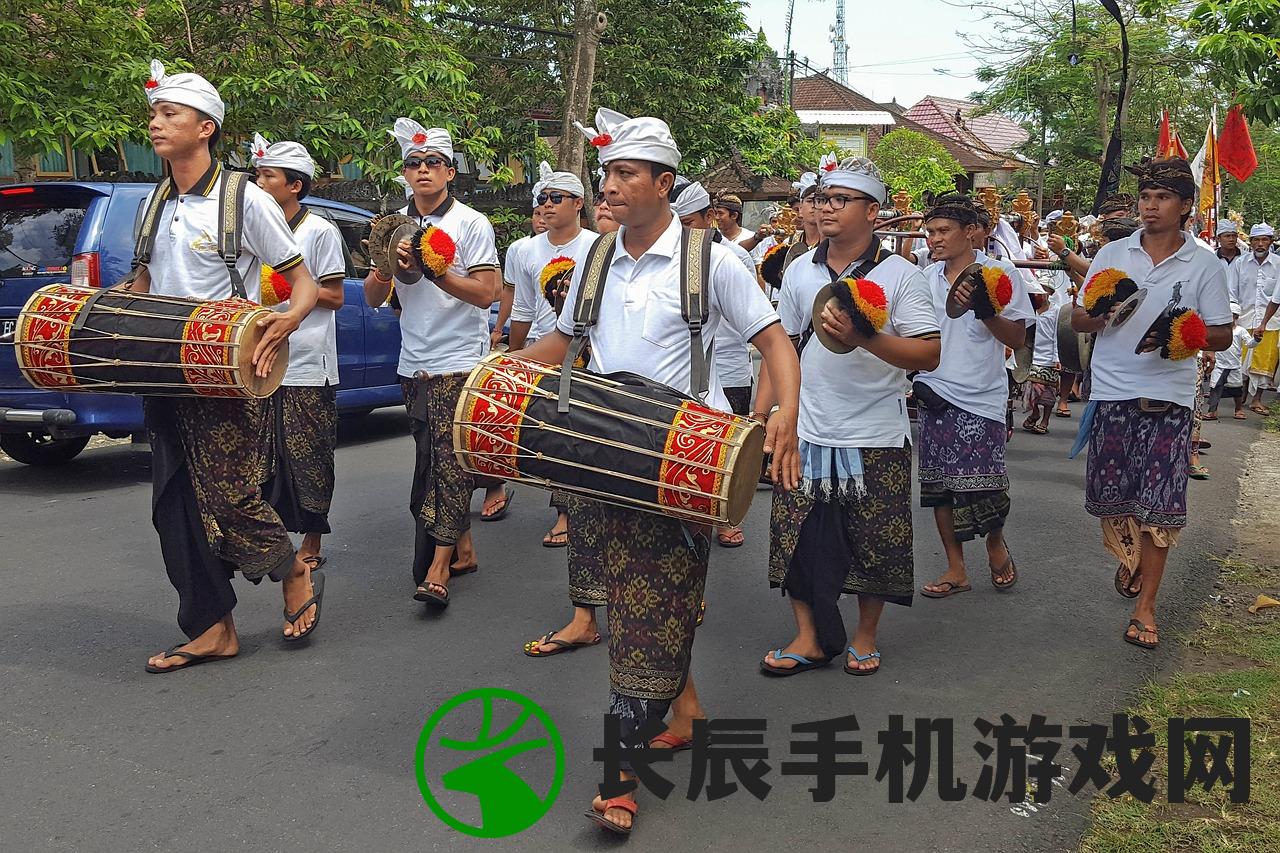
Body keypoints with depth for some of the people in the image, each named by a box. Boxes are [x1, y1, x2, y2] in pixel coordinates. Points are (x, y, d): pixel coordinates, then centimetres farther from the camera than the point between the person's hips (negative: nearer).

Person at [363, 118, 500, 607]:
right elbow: (372, 298, 8)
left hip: (458, 361, -6)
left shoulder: (471, 224, -3)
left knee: (448, 457, -12)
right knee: (434, 458, 10)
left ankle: (438, 567, -14)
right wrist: (389, 265, -12)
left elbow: (486, 293, -10)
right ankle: (463, 549, 22)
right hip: (413, 362, 6)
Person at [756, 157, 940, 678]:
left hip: (876, 439, -3)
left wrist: (865, 340, -26)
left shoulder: (899, 274, -6)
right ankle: (810, 638, 20)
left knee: (874, 544, 7)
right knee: (798, 537, 5)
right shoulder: (800, 272, 7)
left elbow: (929, 355, -13)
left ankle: (865, 636, 26)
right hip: (808, 434, 3)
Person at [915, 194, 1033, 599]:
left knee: (983, 487, -7)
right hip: (934, 393, 4)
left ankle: (996, 543, 25)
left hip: (980, 397, -4)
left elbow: (1017, 338, -6)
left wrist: (984, 310, -20)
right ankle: (956, 569, 18)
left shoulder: (1000, 274, -3)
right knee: (938, 485, 6)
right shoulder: (925, 278, 9)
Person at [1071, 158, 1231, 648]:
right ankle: (1130, 556, 40)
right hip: (1112, 391, 2)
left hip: (1169, 398, -1)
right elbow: (1078, 321, 7)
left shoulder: (1204, 266, 2)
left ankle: (1145, 605, 7)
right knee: (1109, 496, 8)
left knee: (1159, 505, -2)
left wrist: (1183, 336, -16)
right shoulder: (1112, 255, 5)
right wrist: (1102, 311, -15)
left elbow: (1223, 335, 4)